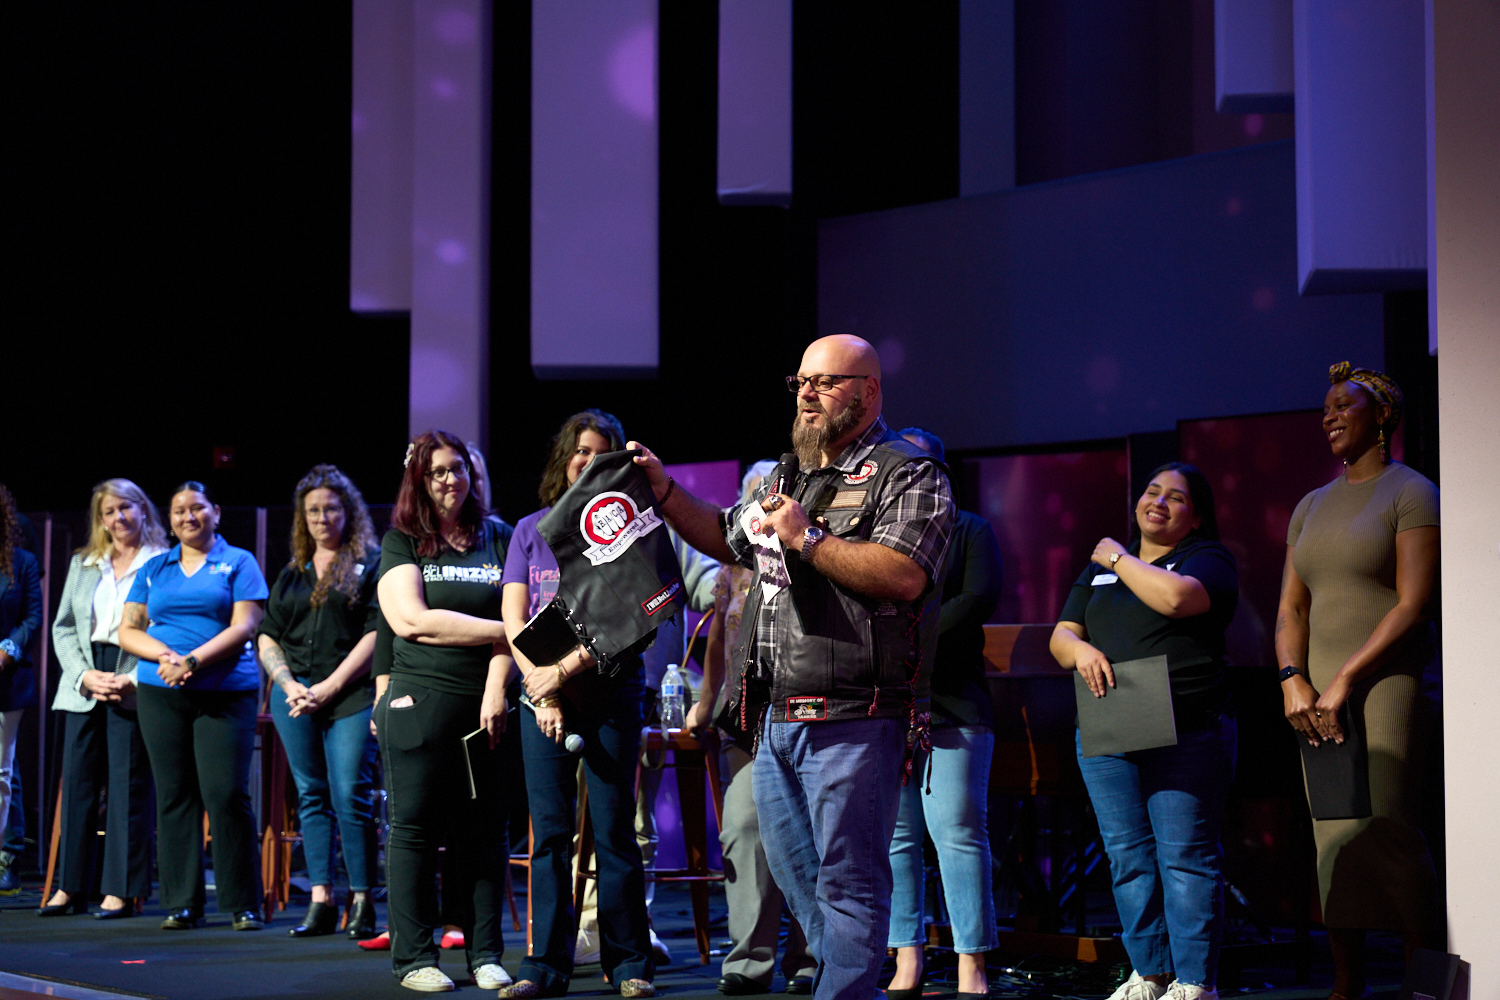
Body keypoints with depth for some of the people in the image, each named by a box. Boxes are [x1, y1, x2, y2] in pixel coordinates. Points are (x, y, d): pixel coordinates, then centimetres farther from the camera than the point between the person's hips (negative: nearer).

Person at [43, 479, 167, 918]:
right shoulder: (82, 564, 17)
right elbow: (63, 627, 13)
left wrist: (134, 680, -14)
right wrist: (84, 676, -3)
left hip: (133, 691, -5)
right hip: (83, 688, 5)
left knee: (128, 787, -4)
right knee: (77, 783, 4)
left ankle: (122, 890, 0)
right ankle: (70, 886, 10)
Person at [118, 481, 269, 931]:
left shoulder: (238, 563, 7)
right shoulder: (154, 569, 17)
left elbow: (244, 627, -4)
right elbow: (128, 631, 13)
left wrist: (193, 661, -15)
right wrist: (163, 655, -8)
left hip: (226, 691, -3)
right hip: (160, 693, 3)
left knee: (226, 793, -11)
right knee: (175, 794, 2)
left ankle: (243, 904, -4)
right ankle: (182, 904, 6)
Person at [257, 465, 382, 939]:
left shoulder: (370, 565, 3)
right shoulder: (292, 574, 18)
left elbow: (376, 633, -6)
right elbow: (267, 638, 16)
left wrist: (330, 687, -11)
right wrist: (290, 685, -2)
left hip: (350, 695, -5)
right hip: (295, 695, 5)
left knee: (350, 794, -11)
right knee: (311, 795, 5)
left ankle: (362, 902, -5)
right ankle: (320, 902, 7)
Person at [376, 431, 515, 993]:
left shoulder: (498, 539, 12)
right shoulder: (401, 541, 6)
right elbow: (411, 620, -7)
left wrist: (496, 690, -10)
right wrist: (502, 632, -9)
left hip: (485, 705, 2)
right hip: (420, 701, -2)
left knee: (483, 830, 3)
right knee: (415, 828, -1)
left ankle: (485, 954, 9)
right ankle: (414, 957, 4)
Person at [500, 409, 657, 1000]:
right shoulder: (531, 531, 12)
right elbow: (514, 619, 6)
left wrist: (566, 668, -12)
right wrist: (542, 690, -6)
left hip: (610, 691, -2)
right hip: (542, 694, 2)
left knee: (613, 832, -2)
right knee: (549, 834, 2)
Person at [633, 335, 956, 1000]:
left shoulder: (909, 476, -6)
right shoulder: (790, 478, 20)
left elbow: (904, 575, -21)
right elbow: (725, 538, 33)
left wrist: (808, 539, -17)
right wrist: (666, 492, 19)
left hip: (852, 721, -9)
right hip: (777, 719, 9)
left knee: (848, 881, -7)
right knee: (793, 870, 15)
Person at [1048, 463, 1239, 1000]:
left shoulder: (1208, 558, 4)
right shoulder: (1101, 567, 22)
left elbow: (1176, 598, -18)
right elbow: (1061, 634, 17)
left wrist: (1119, 558, -3)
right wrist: (1080, 651, -7)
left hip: (1185, 734, -5)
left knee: (1185, 855, -8)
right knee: (1128, 858, 5)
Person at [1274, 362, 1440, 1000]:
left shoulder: (1411, 493, -1)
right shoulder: (1312, 508, 19)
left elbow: (1414, 606, -11)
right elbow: (1291, 608, 14)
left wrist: (1346, 679, -16)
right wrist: (1293, 680, -4)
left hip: (1386, 679, -6)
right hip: (1319, 691, 6)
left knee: (1386, 830, -15)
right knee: (1332, 838, 2)